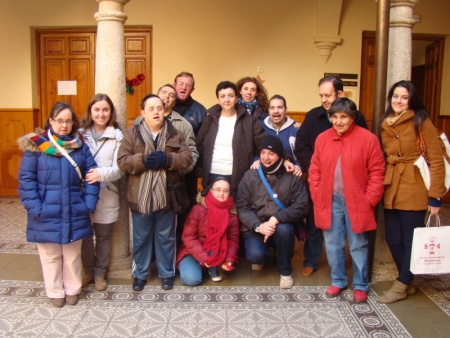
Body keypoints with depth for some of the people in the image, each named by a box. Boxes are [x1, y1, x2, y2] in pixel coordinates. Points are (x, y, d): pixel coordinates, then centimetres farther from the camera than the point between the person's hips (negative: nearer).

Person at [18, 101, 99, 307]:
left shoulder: (81, 146, 3)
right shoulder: (36, 145, -5)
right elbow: (26, 179, -6)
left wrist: (89, 204, -5)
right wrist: (35, 208, -13)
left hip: (74, 213, 2)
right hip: (47, 215, -2)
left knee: (73, 255, 15)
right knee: (50, 256, 12)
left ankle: (72, 290, 33)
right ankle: (55, 292, 31)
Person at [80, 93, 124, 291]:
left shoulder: (117, 136, -5)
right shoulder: (81, 134, 3)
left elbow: (119, 169, -10)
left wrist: (101, 174, -27)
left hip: (106, 195, -1)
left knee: (103, 236, 12)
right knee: (84, 235, 10)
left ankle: (100, 274, 30)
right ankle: (88, 271, 32)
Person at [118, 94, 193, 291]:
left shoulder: (175, 134, 3)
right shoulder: (131, 134, 1)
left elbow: (187, 159, -5)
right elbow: (122, 161, -7)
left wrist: (166, 159, -20)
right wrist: (144, 161, -22)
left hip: (166, 196, 1)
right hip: (140, 197, 0)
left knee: (166, 238, 13)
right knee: (141, 238, 13)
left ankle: (167, 274, 29)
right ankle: (140, 274, 30)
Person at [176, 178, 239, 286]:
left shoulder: (232, 214, -7)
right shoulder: (198, 209, -17)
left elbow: (233, 239, -6)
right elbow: (188, 237, -18)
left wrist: (229, 259, -24)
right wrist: (203, 258, -26)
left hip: (216, 252, 2)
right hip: (193, 252, -2)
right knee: (192, 279, -25)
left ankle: (213, 268, -1)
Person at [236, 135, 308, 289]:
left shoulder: (292, 177, -2)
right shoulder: (250, 176, 1)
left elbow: (301, 207, -10)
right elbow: (242, 207, -5)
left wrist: (277, 218, -24)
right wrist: (258, 226, -22)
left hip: (281, 226, 0)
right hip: (255, 228, 0)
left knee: (284, 229, -34)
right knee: (256, 255, -27)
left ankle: (285, 271, -6)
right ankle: (259, 257, 15)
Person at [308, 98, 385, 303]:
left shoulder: (368, 139, -7)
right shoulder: (322, 138, 4)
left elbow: (377, 172, -5)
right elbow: (314, 170, 8)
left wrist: (370, 200, -9)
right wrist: (317, 195, 1)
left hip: (357, 203, -3)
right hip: (330, 202, 3)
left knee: (358, 246, 8)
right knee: (333, 244, 11)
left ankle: (360, 286, 25)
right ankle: (338, 281, 30)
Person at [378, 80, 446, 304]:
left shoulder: (421, 121, -5)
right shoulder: (385, 124, 12)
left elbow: (436, 159, -8)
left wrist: (435, 195, -12)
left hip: (414, 190, -6)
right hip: (391, 190, 6)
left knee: (411, 241, 3)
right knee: (393, 239, 9)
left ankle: (401, 286, 19)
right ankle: (407, 283, 27)